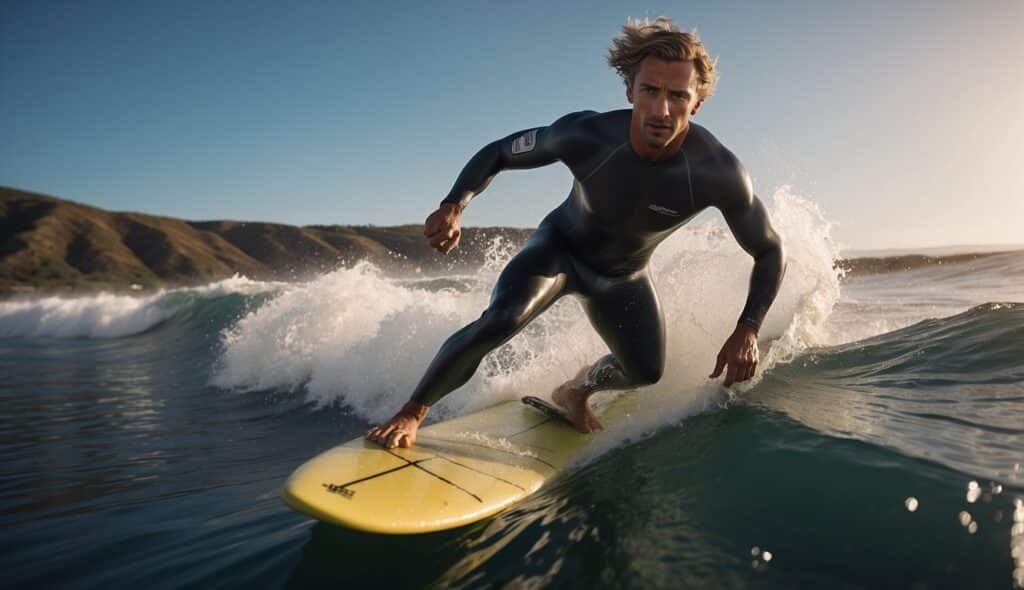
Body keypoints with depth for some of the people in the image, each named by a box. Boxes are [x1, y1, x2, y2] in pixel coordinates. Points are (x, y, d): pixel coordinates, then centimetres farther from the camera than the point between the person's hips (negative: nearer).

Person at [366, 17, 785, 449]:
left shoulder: (718, 173, -30)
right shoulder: (586, 134, -32)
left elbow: (770, 252, -15)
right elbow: (497, 153, -16)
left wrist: (748, 329, -30)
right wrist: (453, 206, -35)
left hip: (623, 278, 3)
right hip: (561, 247, -3)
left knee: (646, 372, 4)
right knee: (501, 320, -28)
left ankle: (575, 392, 37)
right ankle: (410, 413, -8)